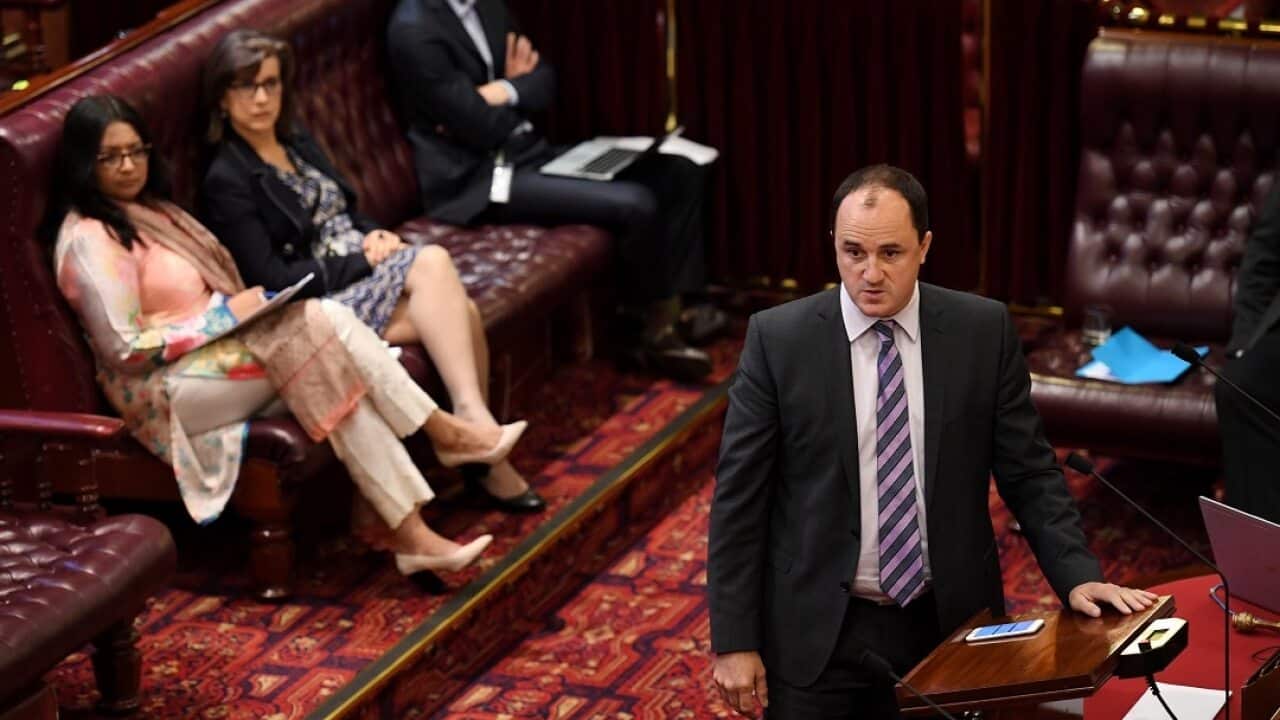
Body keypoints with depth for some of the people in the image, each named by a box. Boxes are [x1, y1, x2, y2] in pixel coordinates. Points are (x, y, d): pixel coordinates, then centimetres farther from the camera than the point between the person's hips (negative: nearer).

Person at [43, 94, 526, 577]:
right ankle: (443, 432, -14)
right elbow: (125, 349, -19)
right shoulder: (89, 241, -15)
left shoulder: (143, 208, 15)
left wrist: (243, 306, 0)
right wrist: (226, 314, -17)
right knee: (321, 320, -23)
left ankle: (409, 534, -23)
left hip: (214, 352, 9)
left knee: (337, 383, -18)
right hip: (164, 389, -9)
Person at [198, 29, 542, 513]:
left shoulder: (297, 142, 16)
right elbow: (273, 281, -14)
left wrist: (376, 237, 0)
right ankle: (476, 426, -31)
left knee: (462, 310, -23)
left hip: (363, 275, 7)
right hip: (319, 306, -7)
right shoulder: (226, 182, -7)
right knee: (432, 262, -29)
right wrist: (362, 260, -12)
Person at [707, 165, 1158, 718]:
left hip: (949, 626, 1)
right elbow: (738, 497, -4)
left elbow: (1029, 472, 3)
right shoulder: (778, 338, -6)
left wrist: (1077, 576, -11)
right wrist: (734, 642, -7)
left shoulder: (983, 331, -2)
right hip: (817, 634, -1)